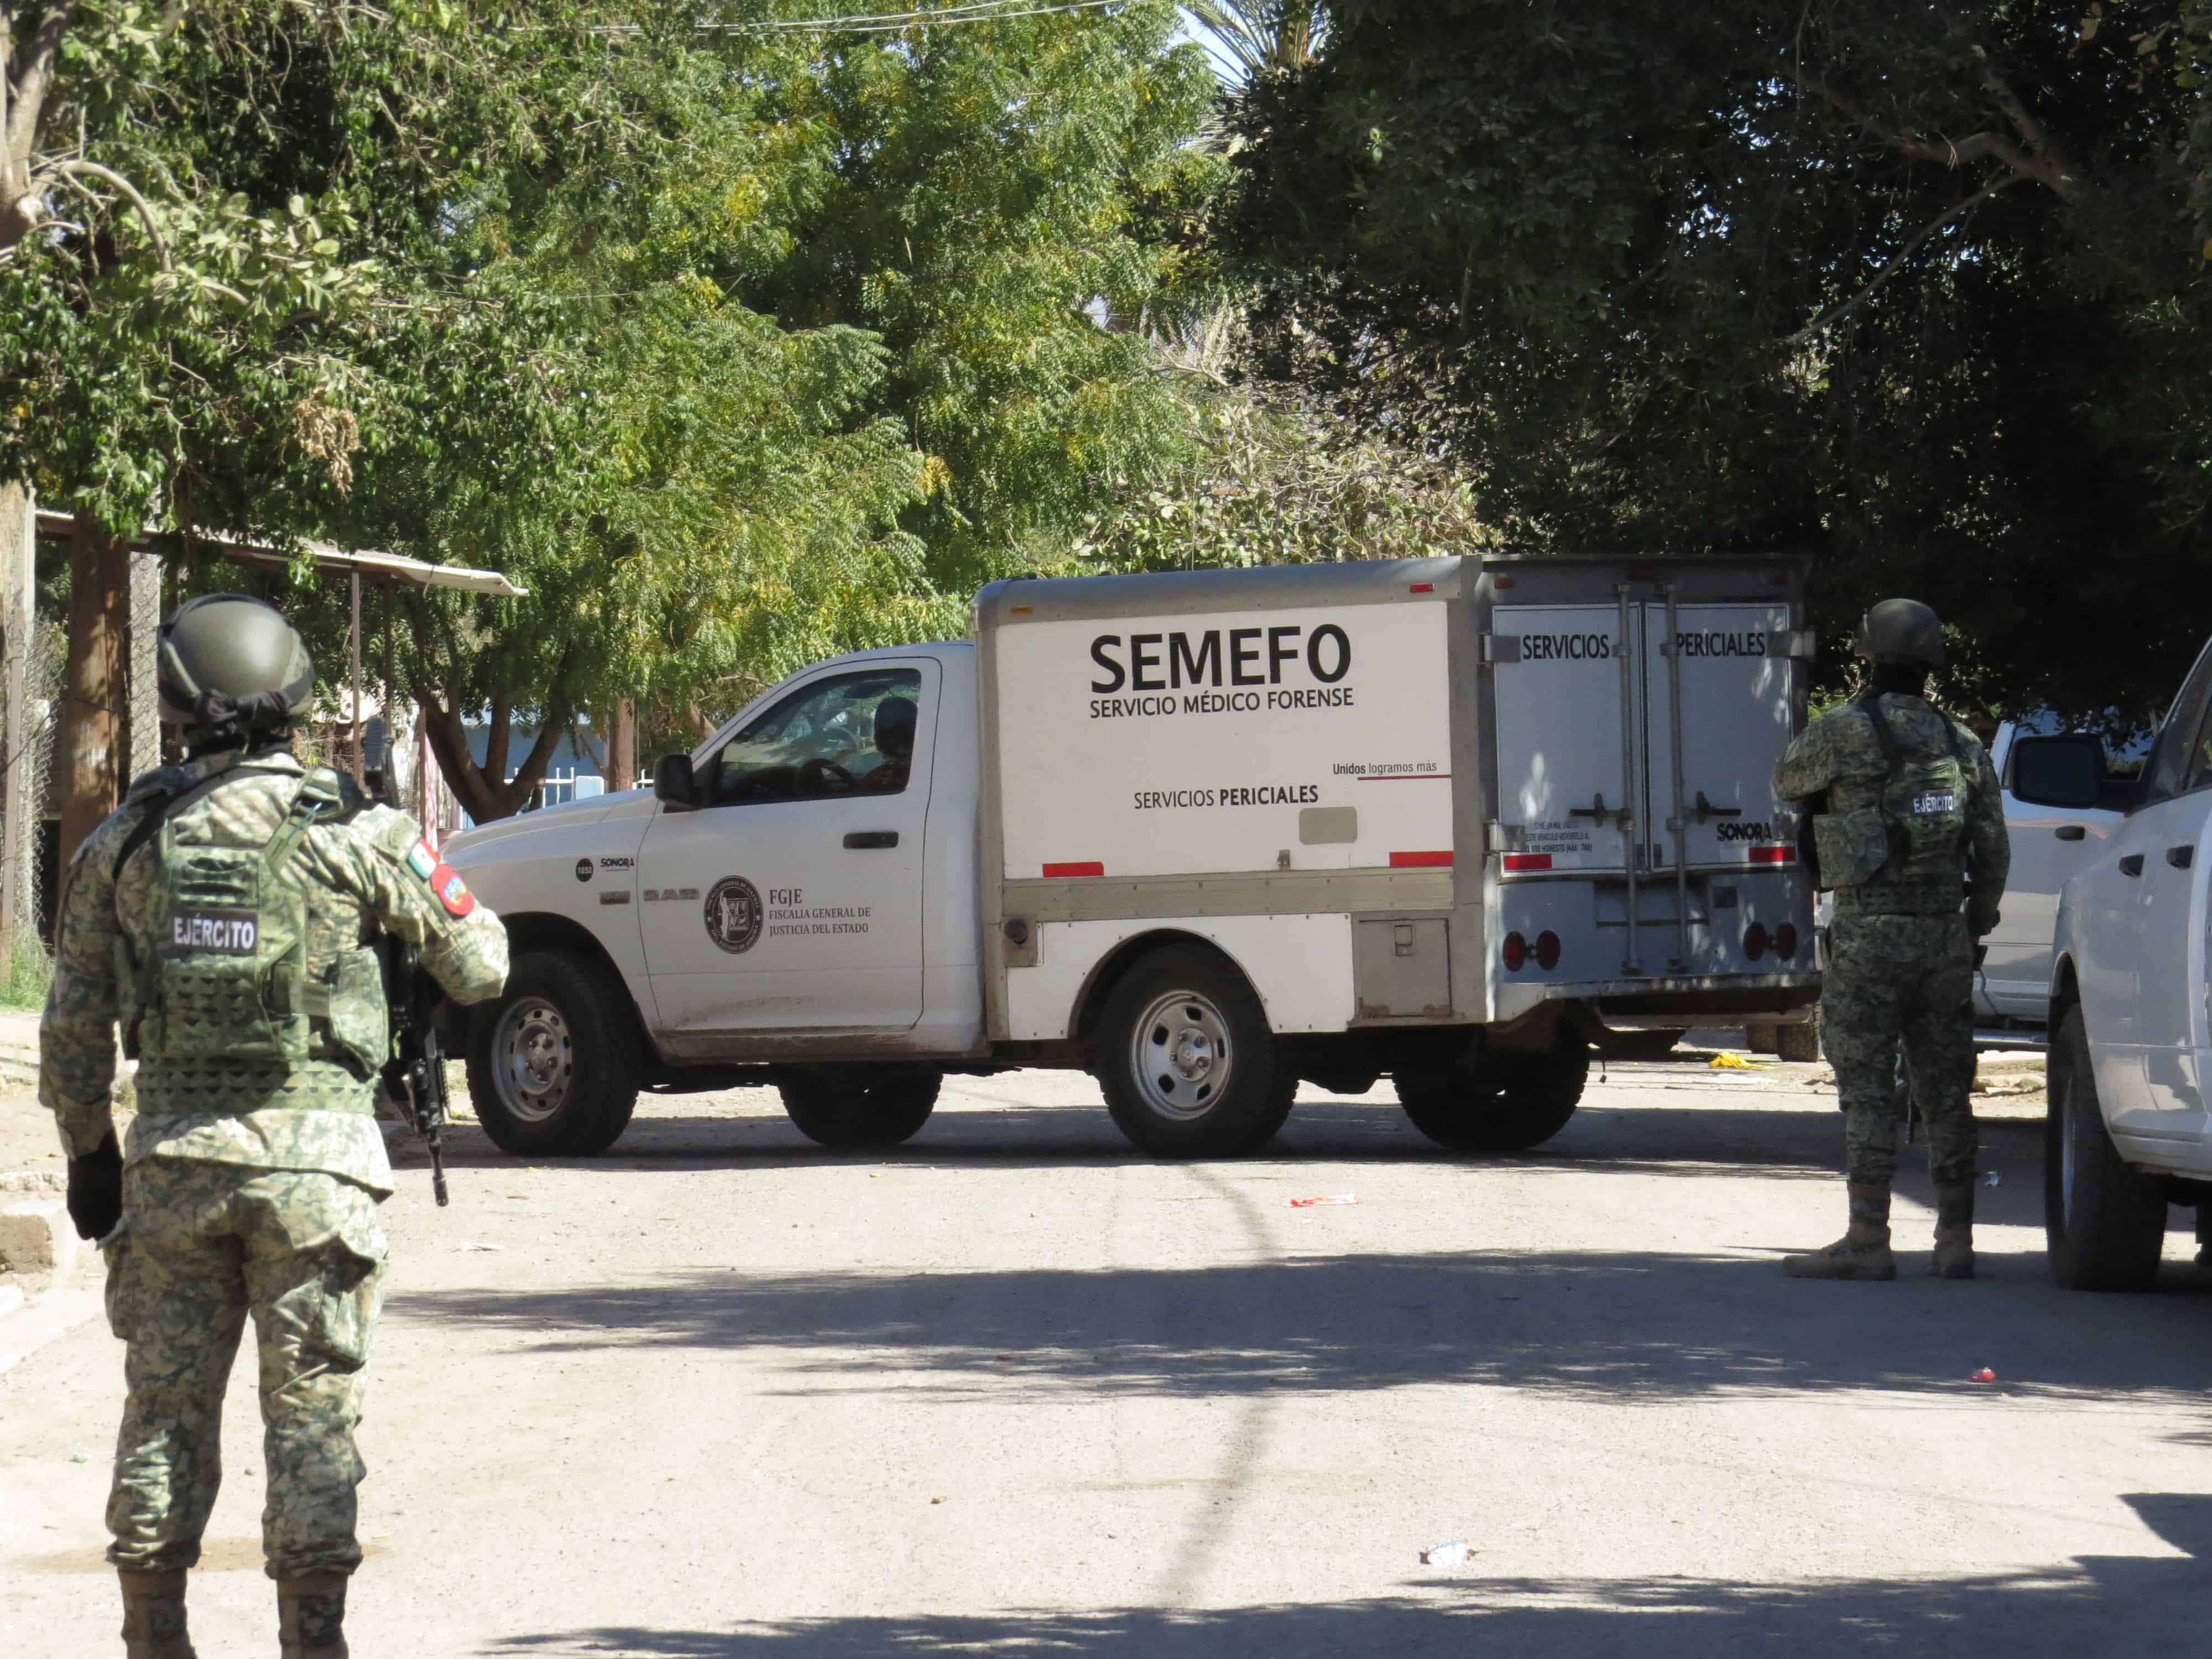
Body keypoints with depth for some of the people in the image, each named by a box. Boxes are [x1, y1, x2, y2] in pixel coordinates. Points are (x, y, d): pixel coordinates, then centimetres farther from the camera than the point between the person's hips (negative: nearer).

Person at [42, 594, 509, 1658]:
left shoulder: (124, 843, 3)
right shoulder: (352, 836, -6)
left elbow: (72, 1028, 8)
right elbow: (479, 967, 1)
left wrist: (88, 1153, 19)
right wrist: (425, 877, 20)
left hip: (173, 1155, 2)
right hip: (312, 1151, -2)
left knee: (165, 1408, 11)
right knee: (311, 1412, 2)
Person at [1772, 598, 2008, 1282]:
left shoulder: (1844, 732, -8)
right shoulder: (1962, 744, 8)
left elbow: (1786, 782, 11)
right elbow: (1994, 849, 10)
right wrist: (1975, 923, 22)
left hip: (1869, 933, -5)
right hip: (1944, 934, 5)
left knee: (1867, 1090, -3)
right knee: (1945, 1089, 9)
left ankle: (1868, 1240, -5)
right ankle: (1955, 1240, 11)